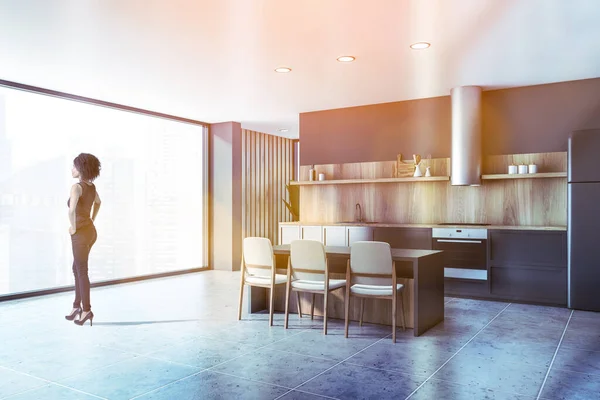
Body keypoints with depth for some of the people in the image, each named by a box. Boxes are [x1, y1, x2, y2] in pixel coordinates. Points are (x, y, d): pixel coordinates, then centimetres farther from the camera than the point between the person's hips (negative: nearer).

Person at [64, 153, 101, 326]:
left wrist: (73, 228, -18)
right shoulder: (91, 185, 8)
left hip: (81, 234, -9)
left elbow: (72, 210, -38)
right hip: (90, 232, 9)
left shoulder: (76, 187, -21)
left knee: (82, 272, 2)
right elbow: (98, 202, 28)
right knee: (77, 269, 19)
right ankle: (77, 306, 26)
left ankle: (86, 310, 11)